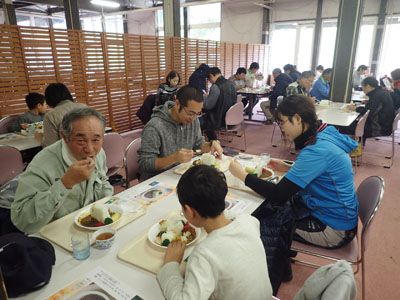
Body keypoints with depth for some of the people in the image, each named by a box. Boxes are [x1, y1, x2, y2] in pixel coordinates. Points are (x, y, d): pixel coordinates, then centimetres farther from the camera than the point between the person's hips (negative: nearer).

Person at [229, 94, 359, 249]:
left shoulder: (317, 150, -29)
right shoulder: (325, 136, 0)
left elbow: (278, 194, -29)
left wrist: (242, 174, -19)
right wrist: (289, 168, 2)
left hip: (333, 230, -8)